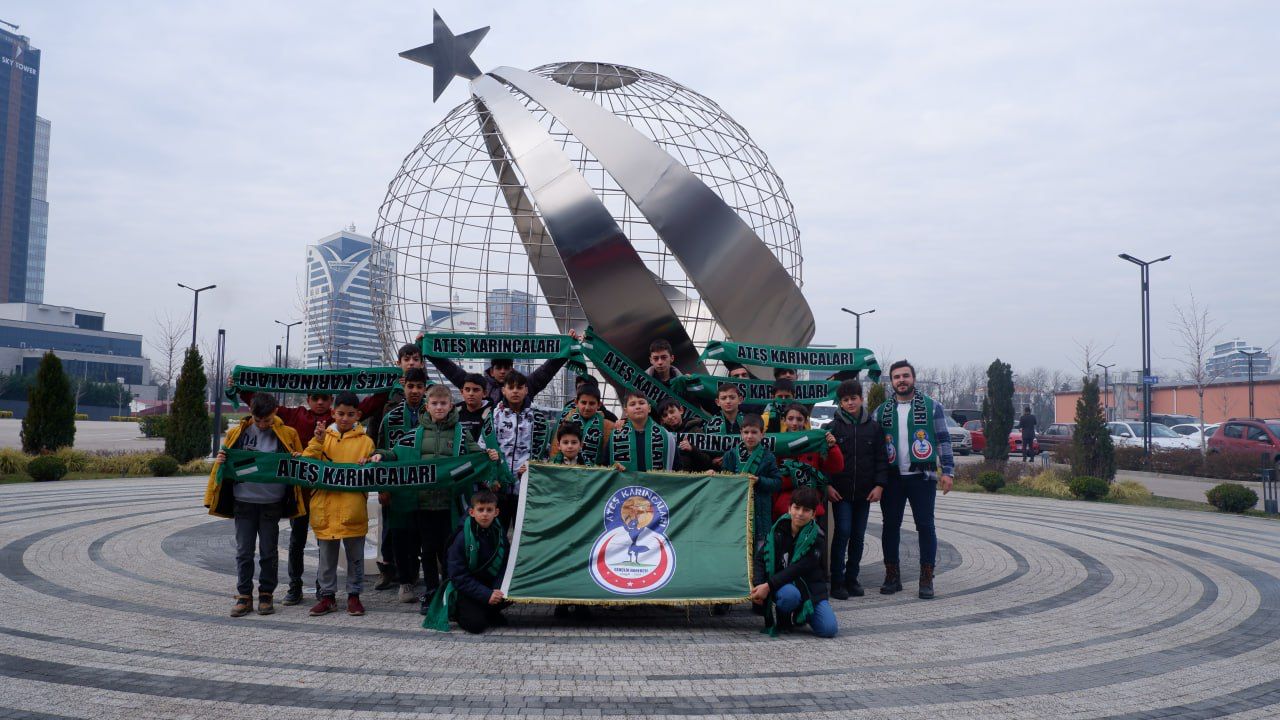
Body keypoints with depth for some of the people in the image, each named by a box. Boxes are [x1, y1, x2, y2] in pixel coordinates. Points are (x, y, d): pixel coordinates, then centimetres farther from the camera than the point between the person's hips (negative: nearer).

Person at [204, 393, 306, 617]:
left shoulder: (287, 435, 0)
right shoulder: (237, 433, 4)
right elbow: (227, 463, 14)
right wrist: (220, 462, -7)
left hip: (272, 503, -1)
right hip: (243, 501, 1)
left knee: (269, 552, 7)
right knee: (243, 551, 5)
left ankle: (266, 595, 19)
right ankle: (244, 595, 15)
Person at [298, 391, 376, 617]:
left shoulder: (365, 441, 4)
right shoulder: (323, 436, 8)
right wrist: (318, 442, -12)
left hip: (353, 510, -1)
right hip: (325, 508, 1)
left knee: (355, 556, 8)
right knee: (326, 556, 10)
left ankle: (354, 595, 18)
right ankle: (327, 595, 21)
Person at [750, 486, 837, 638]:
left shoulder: (816, 539, -9)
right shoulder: (777, 530, 0)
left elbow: (798, 569, -18)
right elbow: (761, 558, 1)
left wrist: (769, 585, -26)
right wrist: (758, 585, -17)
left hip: (810, 589, 1)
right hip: (782, 586, -1)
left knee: (829, 629, -19)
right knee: (790, 594, -38)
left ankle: (803, 615, 13)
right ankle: (778, 618, -4)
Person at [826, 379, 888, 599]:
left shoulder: (873, 427, 6)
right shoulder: (833, 427, 0)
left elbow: (881, 458, 7)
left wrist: (879, 485, -3)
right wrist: (827, 485, -8)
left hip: (864, 492, 3)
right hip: (840, 492, -3)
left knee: (858, 536, 8)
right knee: (842, 533, -8)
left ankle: (852, 578, 19)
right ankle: (837, 582, -1)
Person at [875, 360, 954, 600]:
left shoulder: (932, 406, 4)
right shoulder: (882, 411, 10)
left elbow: (943, 440, 3)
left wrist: (947, 471, -5)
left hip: (922, 477, -2)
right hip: (892, 478, 2)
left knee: (926, 527, -1)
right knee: (890, 526, 5)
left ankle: (926, 579, 7)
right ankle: (892, 576, 16)